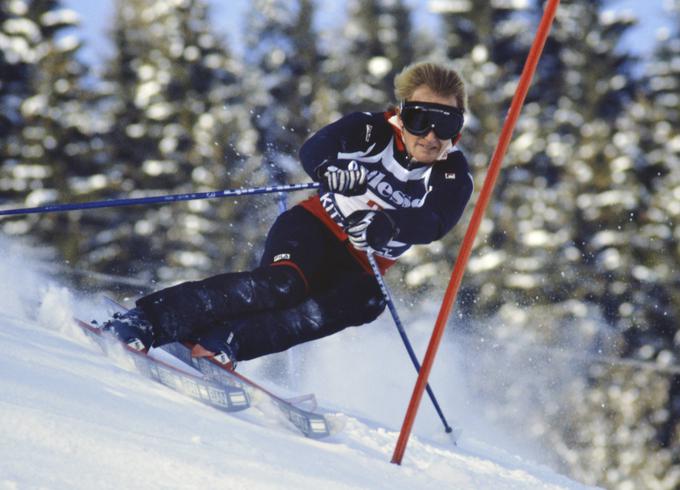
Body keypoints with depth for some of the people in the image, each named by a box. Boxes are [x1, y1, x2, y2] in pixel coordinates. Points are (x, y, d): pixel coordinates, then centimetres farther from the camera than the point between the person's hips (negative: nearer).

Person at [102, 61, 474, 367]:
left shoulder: (454, 178, -8)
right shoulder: (371, 131, -9)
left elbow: (433, 224, -27)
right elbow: (312, 151, -24)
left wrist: (386, 225, -47)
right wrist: (332, 171, -48)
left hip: (360, 267, 2)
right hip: (313, 229, -2)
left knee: (366, 301, -33)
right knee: (282, 285, -34)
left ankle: (226, 341, -34)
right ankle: (143, 322, -36)